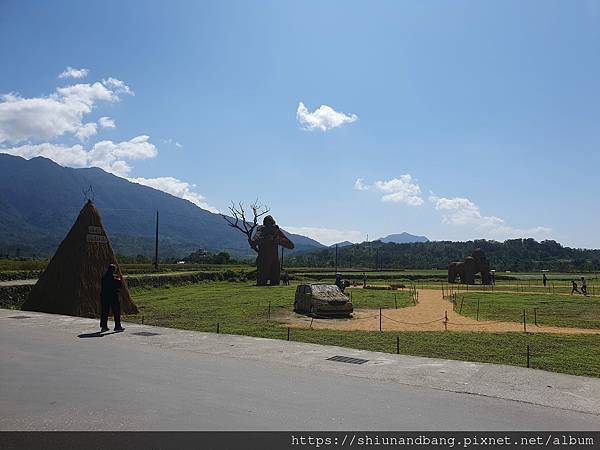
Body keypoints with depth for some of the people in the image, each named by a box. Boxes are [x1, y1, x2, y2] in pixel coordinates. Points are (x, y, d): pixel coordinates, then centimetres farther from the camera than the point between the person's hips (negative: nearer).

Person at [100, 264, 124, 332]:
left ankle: (103, 326, 15)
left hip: (104, 296, 6)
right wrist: (120, 279, 9)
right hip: (113, 296, -6)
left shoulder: (104, 277, 4)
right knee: (116, 312, 3)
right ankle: (117, 326, 5)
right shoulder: (113, 278, -15)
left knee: (104, 312, 12)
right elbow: (120, 285, -11)